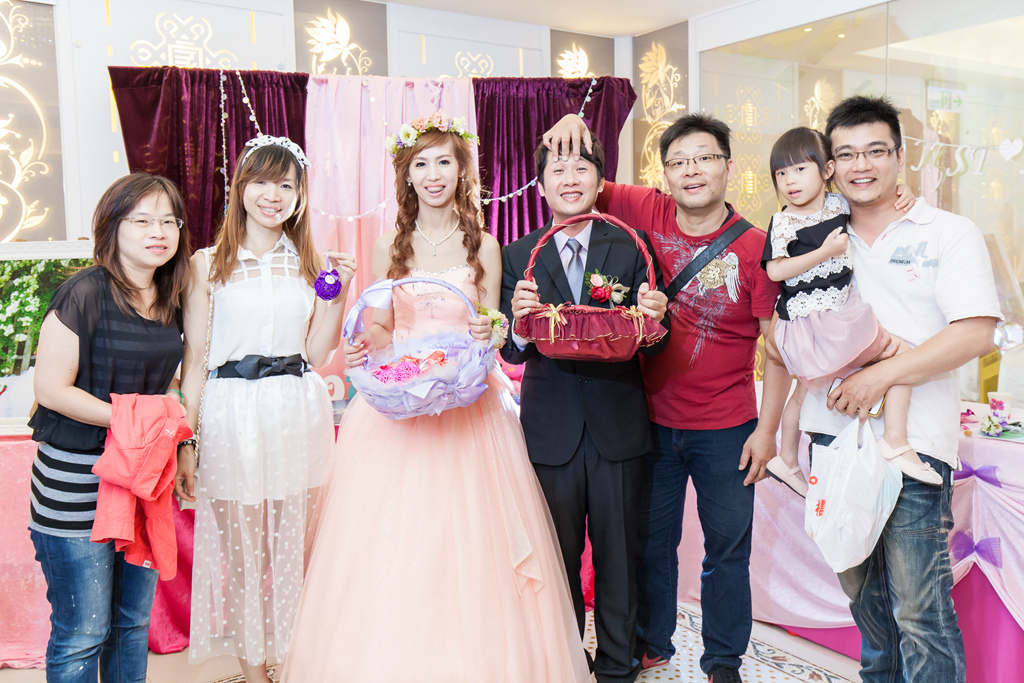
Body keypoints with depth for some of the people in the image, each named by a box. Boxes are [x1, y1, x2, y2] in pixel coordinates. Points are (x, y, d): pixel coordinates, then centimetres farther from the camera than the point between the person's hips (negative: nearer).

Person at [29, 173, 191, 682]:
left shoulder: (169, 300, 7)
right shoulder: (85, 294, -14)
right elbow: (50, 388, -16)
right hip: (76, 483, -6)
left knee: (133, 622, 18)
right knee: (82, 634, 4)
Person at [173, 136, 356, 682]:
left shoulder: (309, 263, 8)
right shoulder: (209, 264, 0)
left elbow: (316, 354, 6)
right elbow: (195, 360, -1)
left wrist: (338, 293, -5)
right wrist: (184, 444, -4)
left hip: (299, 417, 3)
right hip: (232, 421, -2)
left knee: (299, 554, 12)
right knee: (244, 559, 9)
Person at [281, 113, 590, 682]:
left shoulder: (484, 246, 4)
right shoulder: (389, 249, 9)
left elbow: (489, 332, 4)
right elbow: (380, 329, 12)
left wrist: (487, 333, -18)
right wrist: (368, 345, -9)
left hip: (467, 406, -1)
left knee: (467, 538, -1)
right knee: (392, 539, 1)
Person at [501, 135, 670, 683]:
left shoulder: (631, 249, 1)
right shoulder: (517, 257, 2)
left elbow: (651, 345, -4)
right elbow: (513, 352, -4)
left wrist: (654, 318, -26)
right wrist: (519, 319, -25)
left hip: (618, 426, 0)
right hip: (551, 428, 1)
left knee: (617, 552, 12)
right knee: (558, 554, 15)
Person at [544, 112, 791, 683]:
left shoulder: (754, 247, -11)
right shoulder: (645, 213, -5)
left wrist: (767, 429, -9)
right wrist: (572, 127, -17)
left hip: (725, 430, -2)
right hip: (653, 421, 2)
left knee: (727, 546, 13)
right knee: (651, 540, 17)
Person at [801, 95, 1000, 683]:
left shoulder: (950, 233, 1)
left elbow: (975, 333, -10)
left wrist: (882, 375, -17)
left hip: (913, 441, -4)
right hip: (833, 431, 5)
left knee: (917, 605, -4)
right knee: (860, 588, 17)